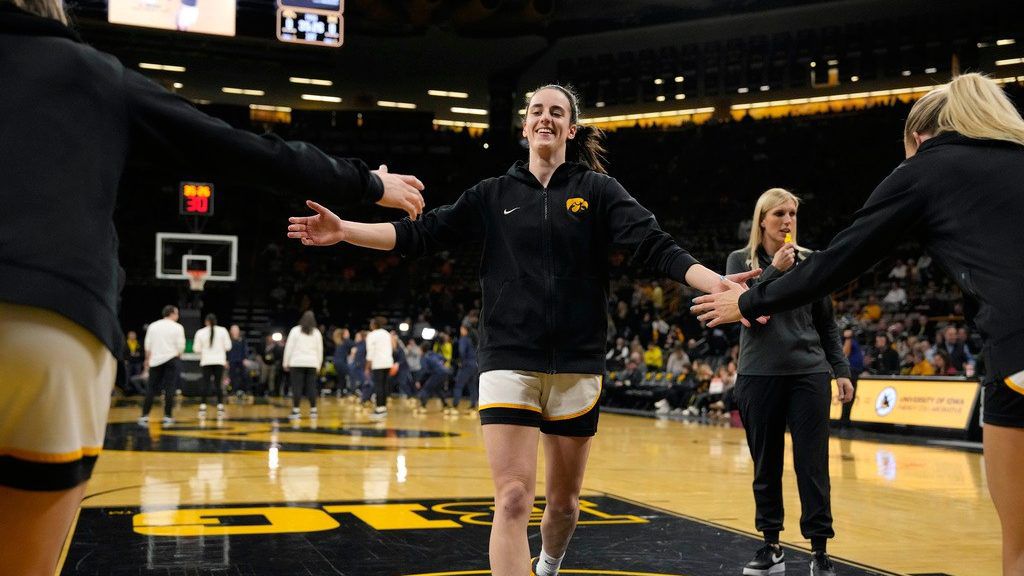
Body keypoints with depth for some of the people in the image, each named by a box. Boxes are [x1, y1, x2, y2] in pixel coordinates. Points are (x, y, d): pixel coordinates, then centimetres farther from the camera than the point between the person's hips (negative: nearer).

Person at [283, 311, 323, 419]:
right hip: (312, 363, 3)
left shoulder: (295, 330, -1)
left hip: (297, 363, -3)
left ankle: (296, 411, -4)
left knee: (297, 387, -2)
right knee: (311, 387, 5)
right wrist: (318, 365, 17)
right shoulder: (317, 333, 8)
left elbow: (289, 347, -2)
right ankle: (313, 410, 6)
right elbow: (320, 350, 11)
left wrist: (286, 362, 4)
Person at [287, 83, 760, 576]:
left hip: (576, 365, 1)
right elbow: (422, 234, 4)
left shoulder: (597, 190, 2)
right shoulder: (493, 195, 7)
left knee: (563, 503, 14)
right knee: (513, 501, -11)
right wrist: (344, 230, -7)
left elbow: (656, 247, -9)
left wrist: (716, 283, -25)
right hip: (508, 363, 0)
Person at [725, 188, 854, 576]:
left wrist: (841, 370, 6)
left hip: (810, 375, 0)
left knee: (812, 465, -2)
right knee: (766, 466, 7)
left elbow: (827, 323, 11)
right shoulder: (741, 260, 4)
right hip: (759, 376, 0)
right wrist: (774, 271, -15)